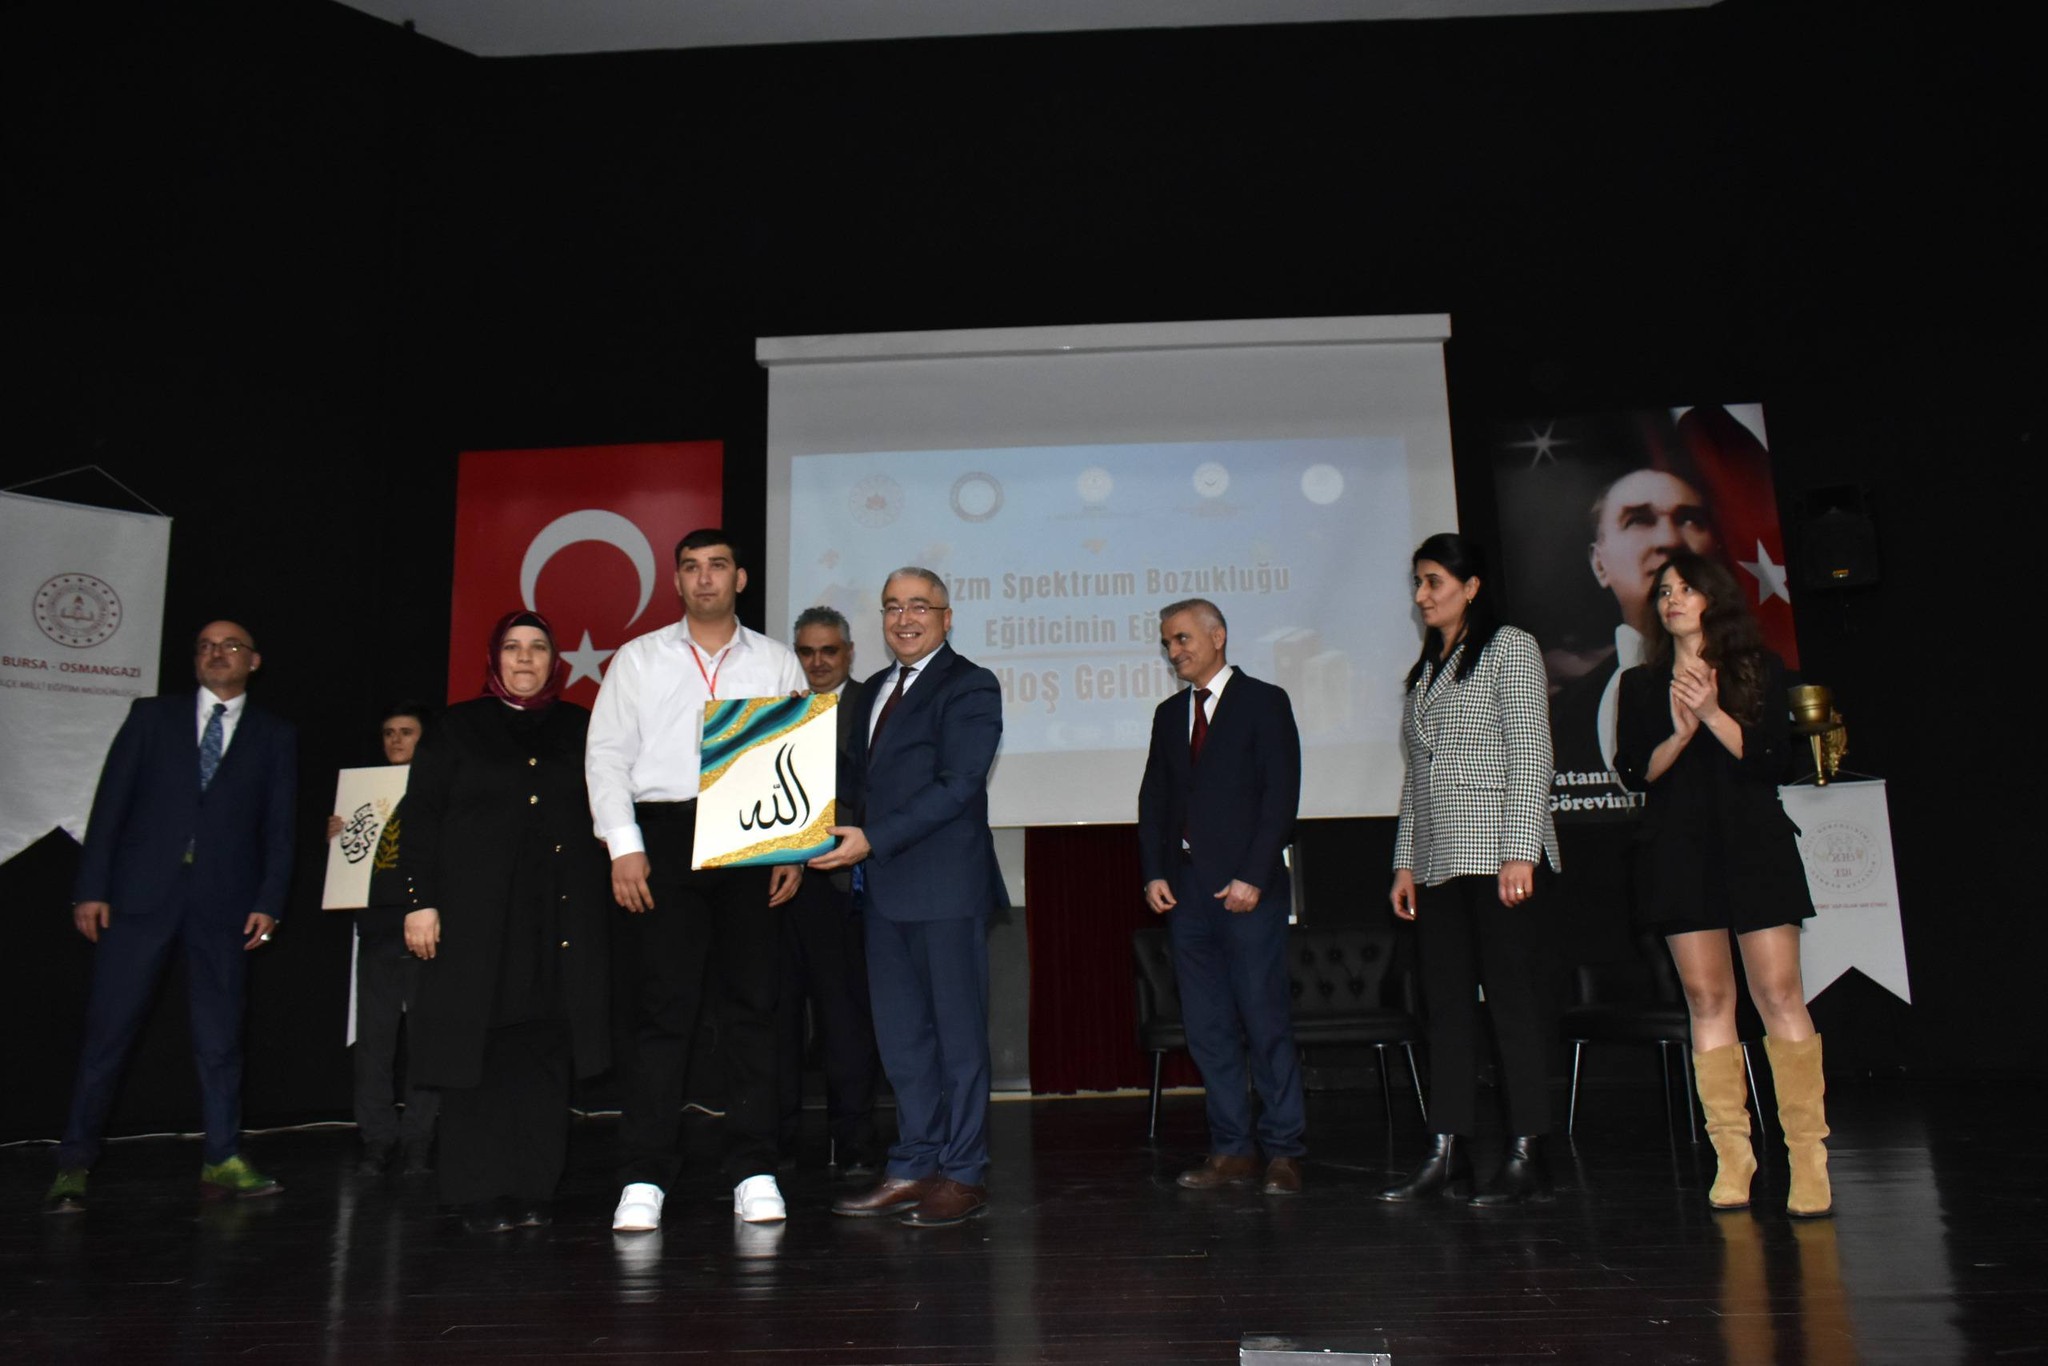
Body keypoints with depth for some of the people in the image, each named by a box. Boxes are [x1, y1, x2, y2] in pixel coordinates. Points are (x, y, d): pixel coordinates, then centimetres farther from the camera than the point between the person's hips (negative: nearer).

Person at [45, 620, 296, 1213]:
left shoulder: (275, 735, 11)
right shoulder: (152, 715, 11)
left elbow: (279, 826, 6)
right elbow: (111, 802, 5)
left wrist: (268, 901, -3)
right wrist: (91, 887, -3)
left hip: (223, 902, 0)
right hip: (140, 894, 0)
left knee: (221, 1037, 4)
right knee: (107, 1031, 1)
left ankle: (223, 1160, 10)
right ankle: (74, 1164, 12)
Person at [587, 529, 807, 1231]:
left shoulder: (777, 662, 13)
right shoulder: (638, 659, 12)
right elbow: (606, 756, 6)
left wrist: (793, 849, -2)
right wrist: (623, 848, -5)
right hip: (662, 838, -1)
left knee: (751, 1007, 2)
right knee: (659, 1008, -3)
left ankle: (754, 1172, 10)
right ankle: (644, 1179, 4)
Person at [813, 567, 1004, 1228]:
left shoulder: (969, 686, -6)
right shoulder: (875, 689, 19)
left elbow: (958, 784, -15)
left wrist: (873, 839, -18)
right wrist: (851, 837, 1)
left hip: (946, 887, -8)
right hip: (886, 887, 8)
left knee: (957, 1030, 1)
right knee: (900, 1034, 12)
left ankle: (963, 1174, 11)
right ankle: (913, 1168, 21)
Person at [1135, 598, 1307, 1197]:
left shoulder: (1263, 702, 0)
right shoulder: (1169, 714, 17)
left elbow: (1281, 794, -7)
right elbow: (1153, 799, 16)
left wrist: (1252, 877, -14)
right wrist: (1154, 873, 3)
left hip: (1247, 887, -5)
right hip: (1185, 888, 6)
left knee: (1266, 1021, -3)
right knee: (1208, 1027, 7)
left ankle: (1283, 1152, 6)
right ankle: (1231, 1150, 14)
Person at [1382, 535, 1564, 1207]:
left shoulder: (1509, 648, 1)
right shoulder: (1424, 671, 19)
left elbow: (1531, 754, -8)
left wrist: (1519, 852, -16)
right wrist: (1405, 861, 13)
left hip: (1499, 853, -7)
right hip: (1439, 861, 7)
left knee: (1514, 1000, -4)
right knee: (1447, 1006, 5)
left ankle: (1528, 1158, 2)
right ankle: (1447, 1155, 8)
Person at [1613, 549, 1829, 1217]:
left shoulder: (1762, 670, 8)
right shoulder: (1640, 684, 13)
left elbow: (1771, 758, -4)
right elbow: (1635, 772, 2)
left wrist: (1713, 715, -16)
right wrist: (1680, 732, -14)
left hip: (1754, 845, -2)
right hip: (1679, 852, 2)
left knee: (1780, 995, -7)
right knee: (1707, 1000, 0)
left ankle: (1808, 1156, -1)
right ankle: (1731, 1156, 5)